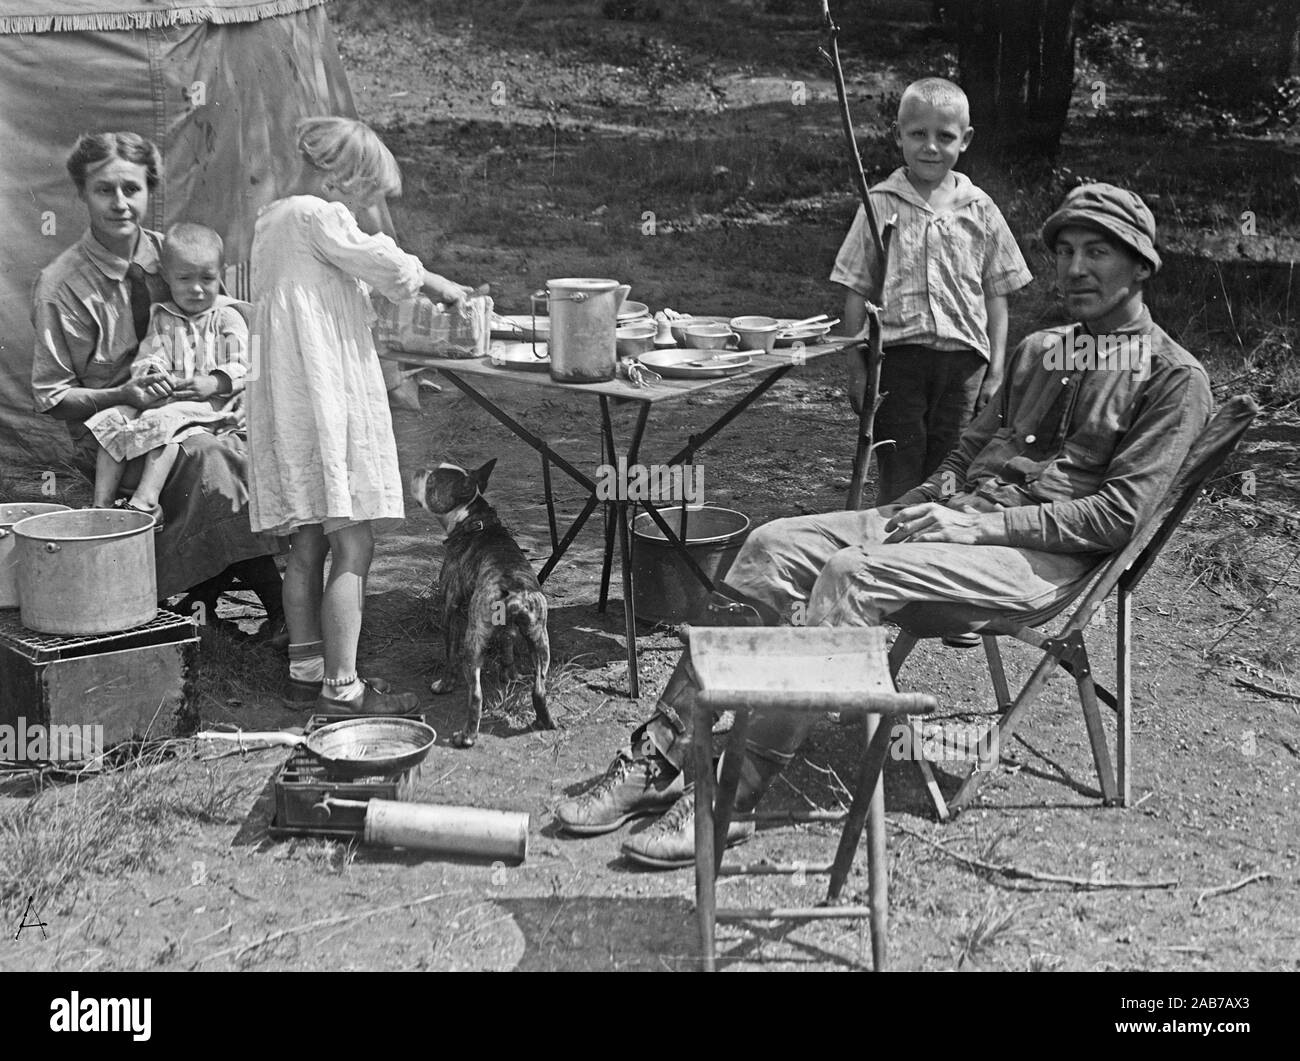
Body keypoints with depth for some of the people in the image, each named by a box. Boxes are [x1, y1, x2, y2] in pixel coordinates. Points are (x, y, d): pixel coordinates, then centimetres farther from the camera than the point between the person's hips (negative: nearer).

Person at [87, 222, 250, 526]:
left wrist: (213, 383, -21)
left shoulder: (227, 317, 7)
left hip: (209, 403, -5)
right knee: (112, 420, -17)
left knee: (164, 421, -34)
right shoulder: (161, 317, 18)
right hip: (160, 398, 5)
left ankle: (145, 501, -44)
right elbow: (147, 357, 8)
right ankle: (101, 503, -20)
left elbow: (241, 367, -3)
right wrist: (153, 376, -16)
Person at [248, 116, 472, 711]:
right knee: (353, 550, -6)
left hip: (286, 402, 10)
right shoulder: (319, 217, -11)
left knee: (307, 547, 15)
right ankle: (341, 685, -5)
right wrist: (436, 284, 6)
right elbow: (388, 267, -13)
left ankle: (306, 668, 21)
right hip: (330, 395, -10)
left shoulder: (270, 221, 17)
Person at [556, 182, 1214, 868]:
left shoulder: (1174, 377, 1)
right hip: (959, 517, 7)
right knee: (774, 546, -14)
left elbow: (1117, 515, -10)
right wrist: (928, 504, 4)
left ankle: (730, 800, -31)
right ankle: (659, 758, -14)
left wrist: (982, 525, -15)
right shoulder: (1037, 350, 24)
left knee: (853, 573, -31)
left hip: (1044, 560, -7)